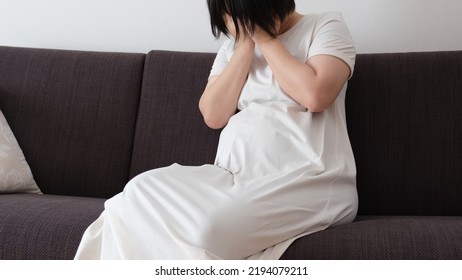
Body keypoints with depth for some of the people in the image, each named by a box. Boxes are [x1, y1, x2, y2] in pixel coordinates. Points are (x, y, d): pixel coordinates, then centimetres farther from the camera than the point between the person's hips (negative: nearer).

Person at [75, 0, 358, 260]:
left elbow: (315, 95, -15)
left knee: (208, 226, -33)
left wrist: (266, 40, -6)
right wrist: (246, 47, -1)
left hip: (309, 180, -5)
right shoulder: (233, 47, 18)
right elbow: (214, 115, 4)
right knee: (141, 193, -20)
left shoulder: (326, 26, 4)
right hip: (235, 176, 6)